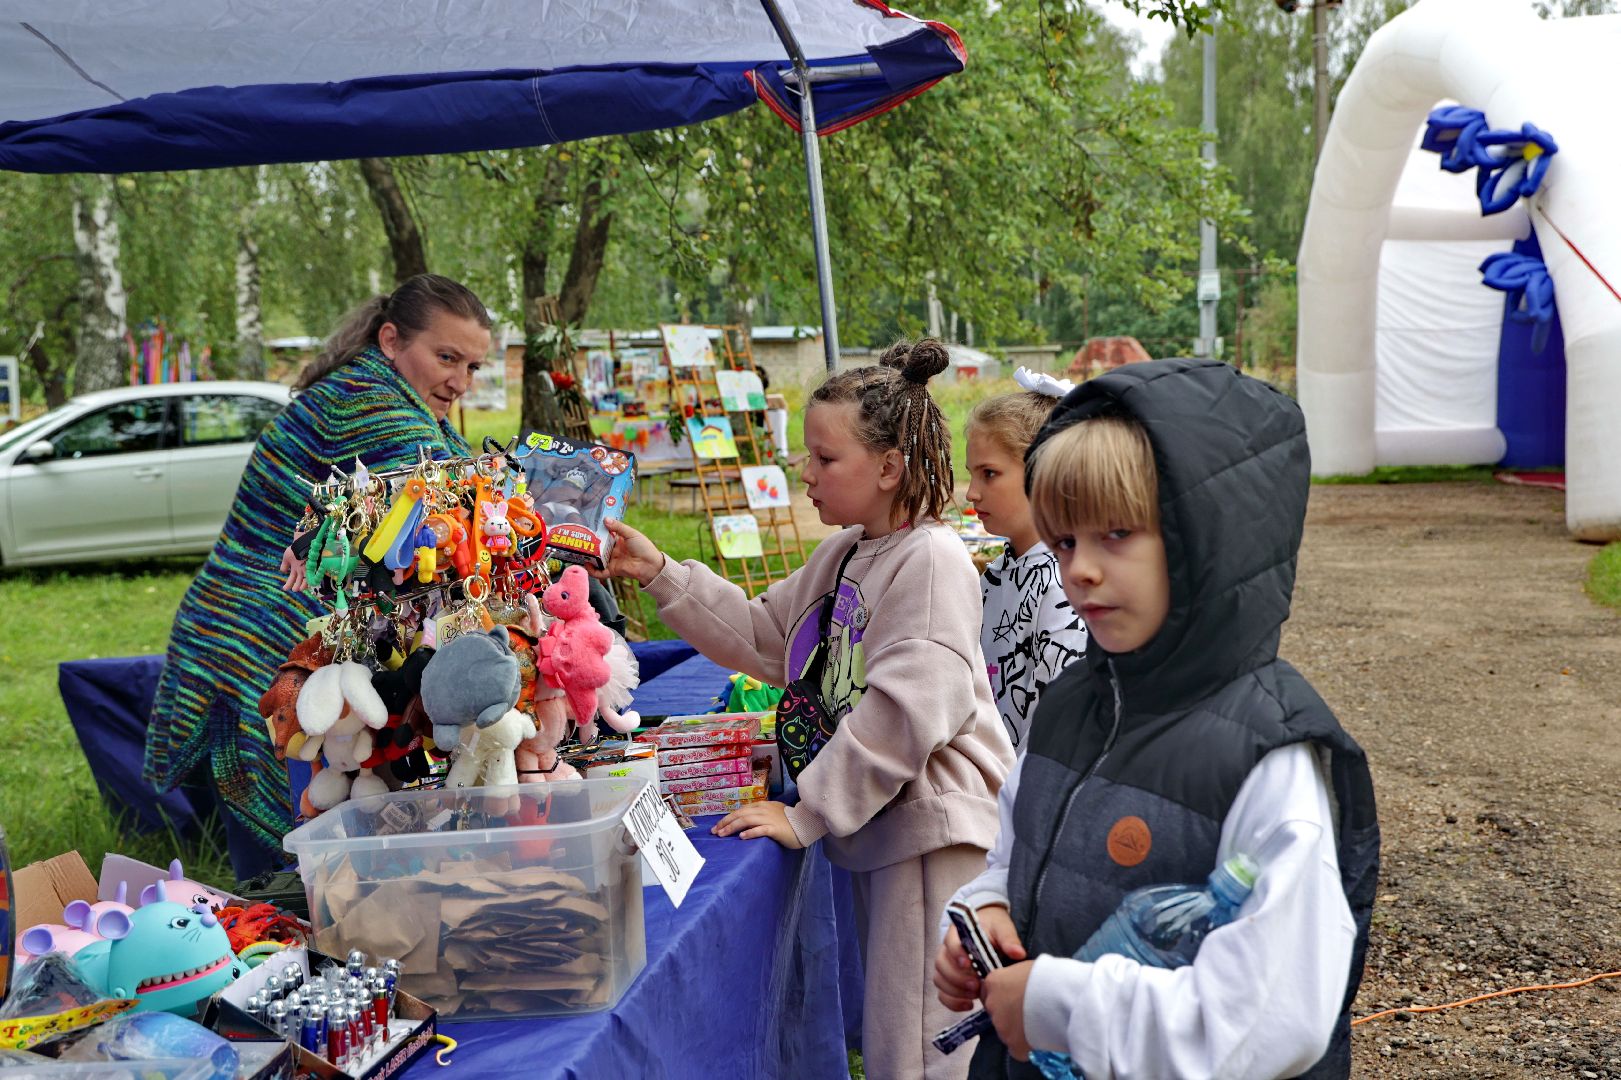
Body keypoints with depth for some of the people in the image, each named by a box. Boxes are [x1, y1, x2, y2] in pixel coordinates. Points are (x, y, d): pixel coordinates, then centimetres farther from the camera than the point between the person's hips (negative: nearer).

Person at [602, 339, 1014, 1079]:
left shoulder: (930, 559, -18)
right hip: (874, 824, 10)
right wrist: (661, 576, 8)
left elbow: (908, 708, -25)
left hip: (931, 830, -10)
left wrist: (807, 814, -20)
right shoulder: (842, 555, 12)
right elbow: (763, 636, 17)